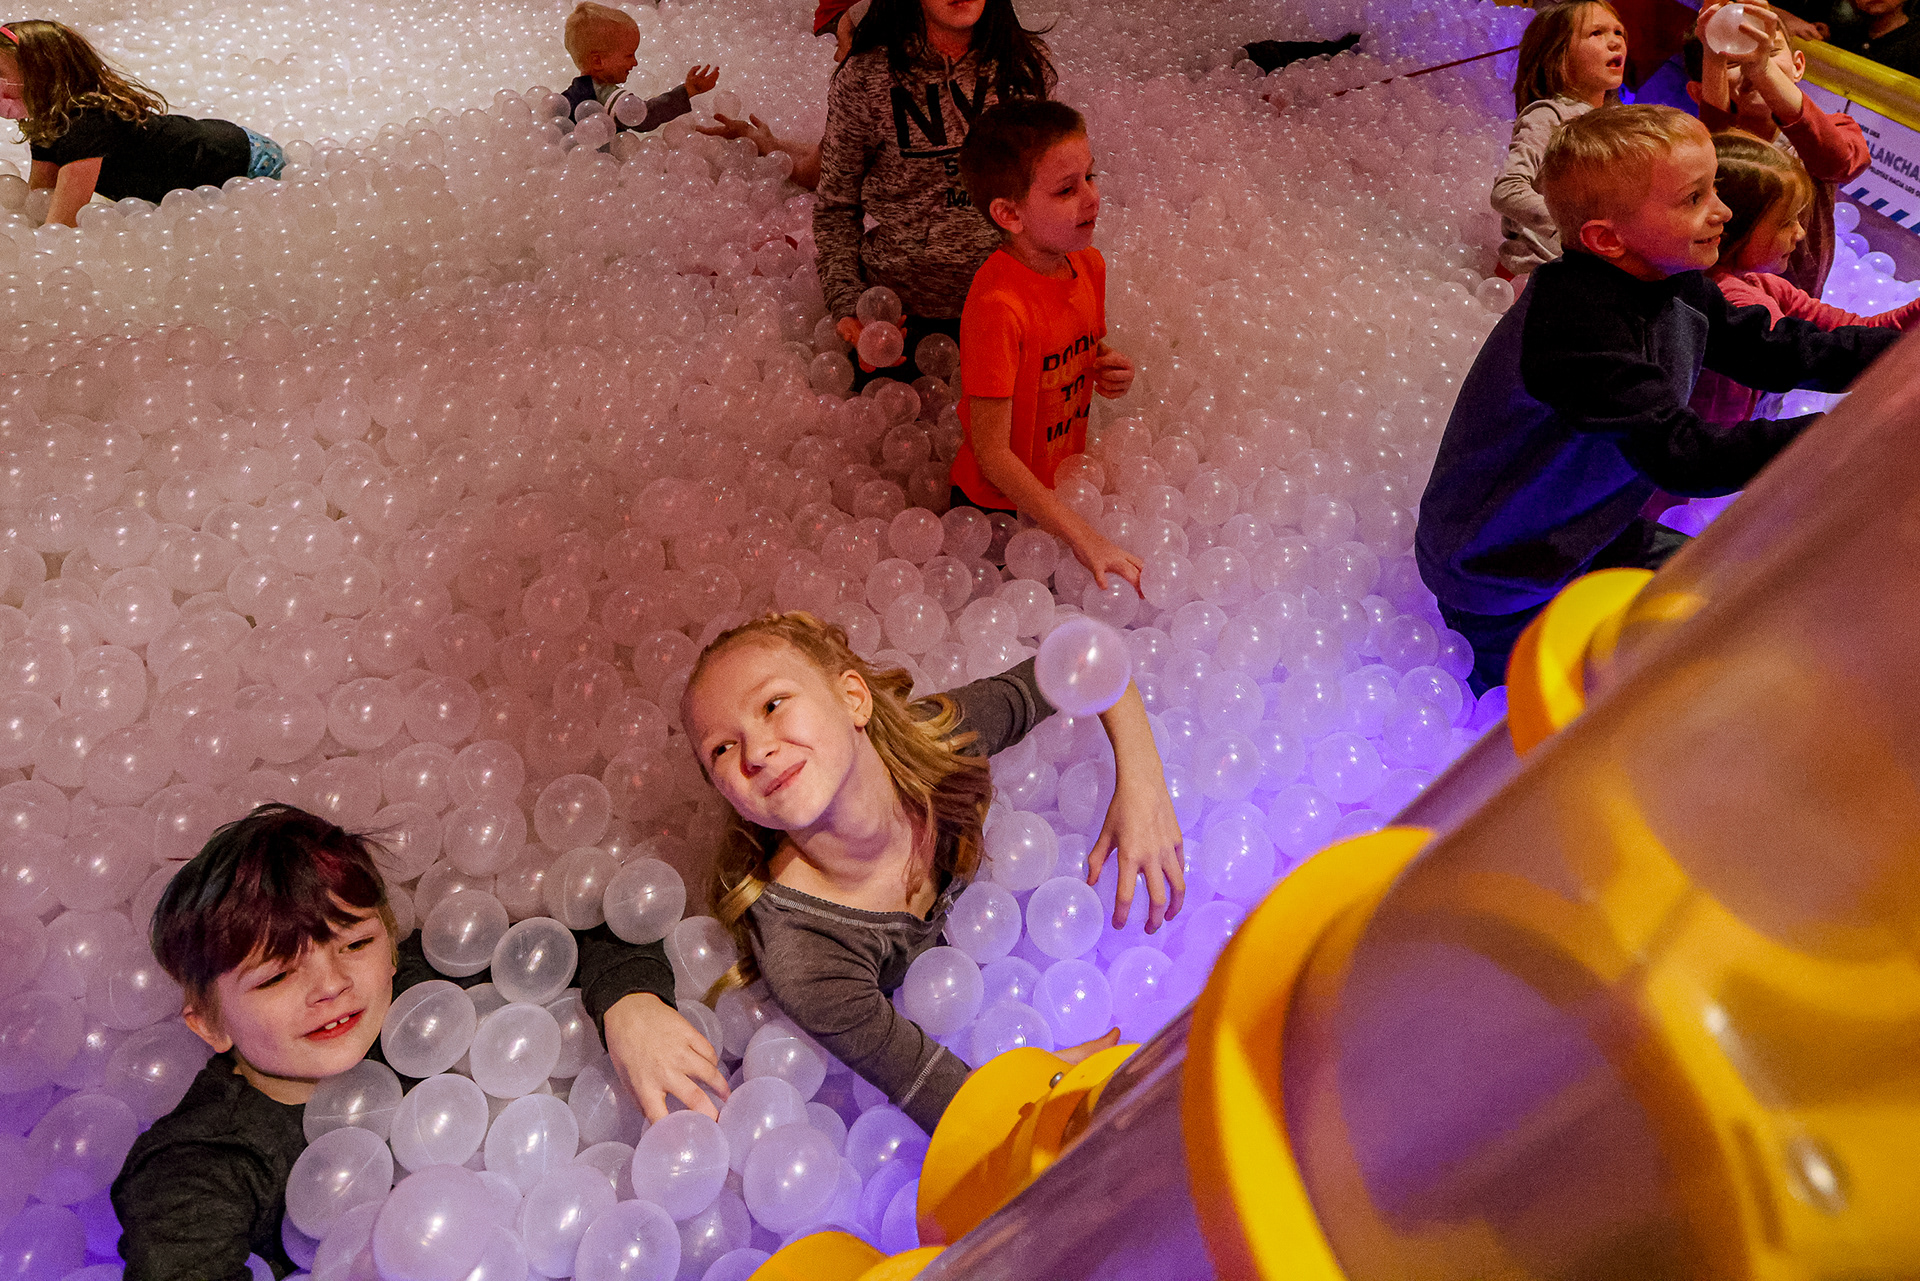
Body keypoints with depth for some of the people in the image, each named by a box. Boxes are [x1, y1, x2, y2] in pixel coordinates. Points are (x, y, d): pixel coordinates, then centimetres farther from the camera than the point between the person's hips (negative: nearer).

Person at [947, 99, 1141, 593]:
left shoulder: (1089, 264, -4)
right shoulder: (997, 304, -30)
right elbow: (991, 452, -29)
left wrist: (1108, 371, -7)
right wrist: (1082, 535, -34)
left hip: (1064, 492, 7)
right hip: (997, 509, -7)